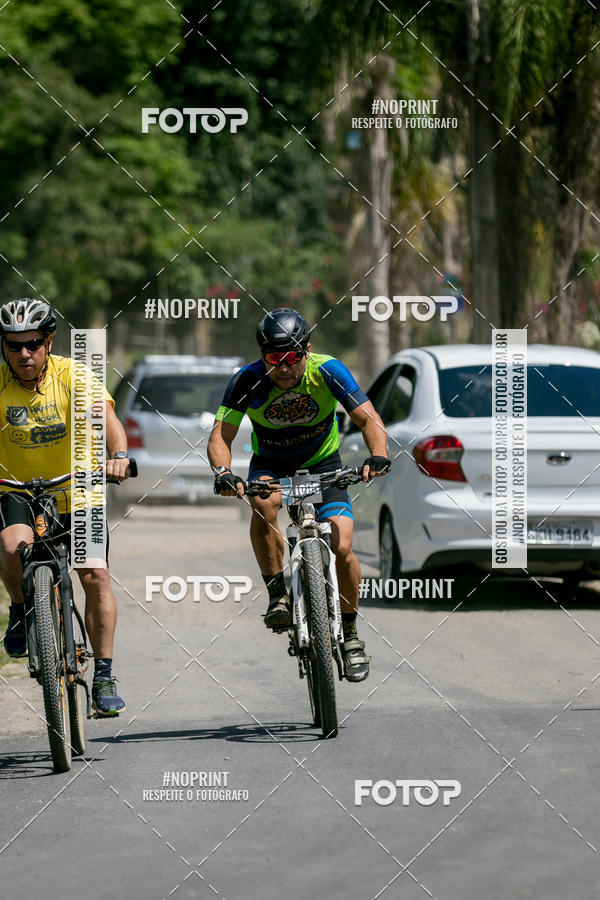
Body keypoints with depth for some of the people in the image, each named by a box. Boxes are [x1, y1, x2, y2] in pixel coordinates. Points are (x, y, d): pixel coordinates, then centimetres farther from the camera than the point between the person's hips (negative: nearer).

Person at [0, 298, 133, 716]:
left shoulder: (72, 375, -17)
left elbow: (106, 417, -31)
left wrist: (119, 454, -51)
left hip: (75, 490, 0)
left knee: (96, 576, -10)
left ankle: (104, 677, 3)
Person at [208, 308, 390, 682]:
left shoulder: (327, 372, -24)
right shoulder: (249, 381, -23)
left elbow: (369, 420, -25)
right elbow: (220, 436, -23)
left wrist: (378, 455, -46)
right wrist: (223, 472, -44)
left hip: (322, 463, 0)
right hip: (271, 464, 0)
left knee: (342, 549, -16)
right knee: (264, 504, -36)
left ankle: (350, 633, 7)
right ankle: (279, 596, -19)